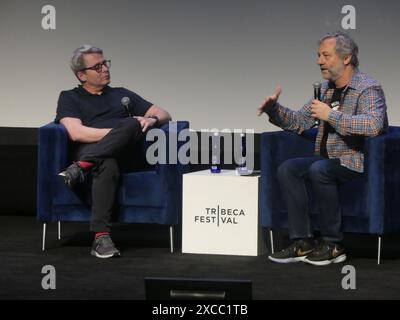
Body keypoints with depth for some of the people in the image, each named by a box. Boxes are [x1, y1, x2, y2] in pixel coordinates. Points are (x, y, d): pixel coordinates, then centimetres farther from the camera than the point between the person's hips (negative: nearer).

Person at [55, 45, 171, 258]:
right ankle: (101, 237, -47)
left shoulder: (122, 95, 31)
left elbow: (164, 114, 26)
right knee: (108, 165, -42)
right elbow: (77, 133, -1)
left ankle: (81, 167, -38)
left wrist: (153, 119, 0)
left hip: (124, 153, 3)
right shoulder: (69, 98, 19)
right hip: (90, 150, -2)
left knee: (132, 124, -34)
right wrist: (119, 131, -7)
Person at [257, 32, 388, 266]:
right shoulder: (326, 88, 14)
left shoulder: (368, 88, -12)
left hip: (356, 162, -8)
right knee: (288, 169, -13)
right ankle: (303, 243, -12)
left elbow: (373, 125, -32)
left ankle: (334, 244, -18)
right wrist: (274, 109, 0)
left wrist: (331, 115, -28)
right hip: (328, 159, 8)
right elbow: (299, 121, 17)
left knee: (318, 169, -32)